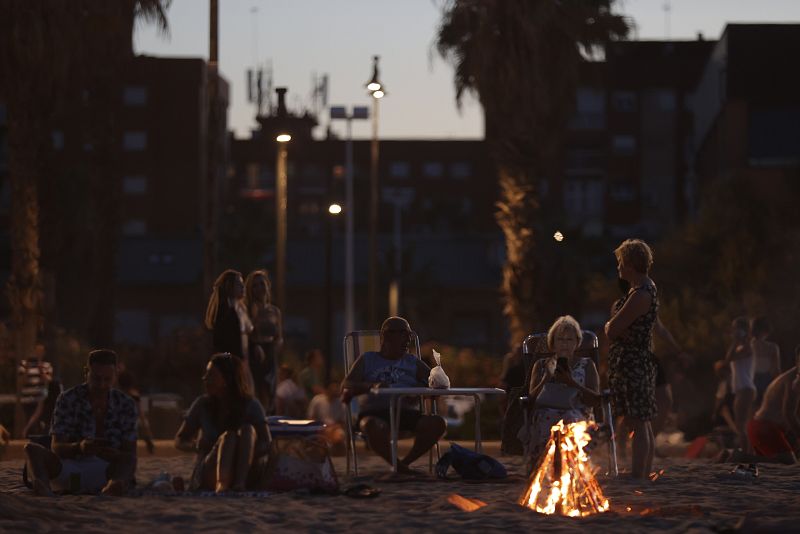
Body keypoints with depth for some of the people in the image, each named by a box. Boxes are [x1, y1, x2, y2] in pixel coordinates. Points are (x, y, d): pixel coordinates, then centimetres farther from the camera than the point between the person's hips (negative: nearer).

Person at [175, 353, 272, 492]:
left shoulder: (251, 406, -3)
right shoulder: (203, 404, 1)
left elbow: (267, 443, -12)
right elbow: (179, 441, 4)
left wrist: (247, 453, -34)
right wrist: (197, 446, -20)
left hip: (245, 472, 0)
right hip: (209, 475, 0)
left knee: (248, 430, -24)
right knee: (229, 436, -28)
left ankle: (240, 483, -42)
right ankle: (222, 484, -55)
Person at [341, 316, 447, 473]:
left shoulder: (412, 362, 26)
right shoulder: (368, 359, 19)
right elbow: (346, 386, 7)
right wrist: (372, 386, -13)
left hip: (407, 413, 3)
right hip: (376, 412, -3)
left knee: (437, 423, -28)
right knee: (374, 427, -42)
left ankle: (405, 462, -8)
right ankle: (397, 464, -17)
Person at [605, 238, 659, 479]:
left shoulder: (641, 295, -18)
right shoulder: (645, 288, 15)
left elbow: (612, 330, -18)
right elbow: (612, 328, 19)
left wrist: (612, 326, 2)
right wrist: (614, 327, -1)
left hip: (632, 363, -11)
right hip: (636, 362, 11)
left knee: (638, 424, -11)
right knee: (641, 424, 13)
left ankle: (637, 479, -13)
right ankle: (644, 475, 18)